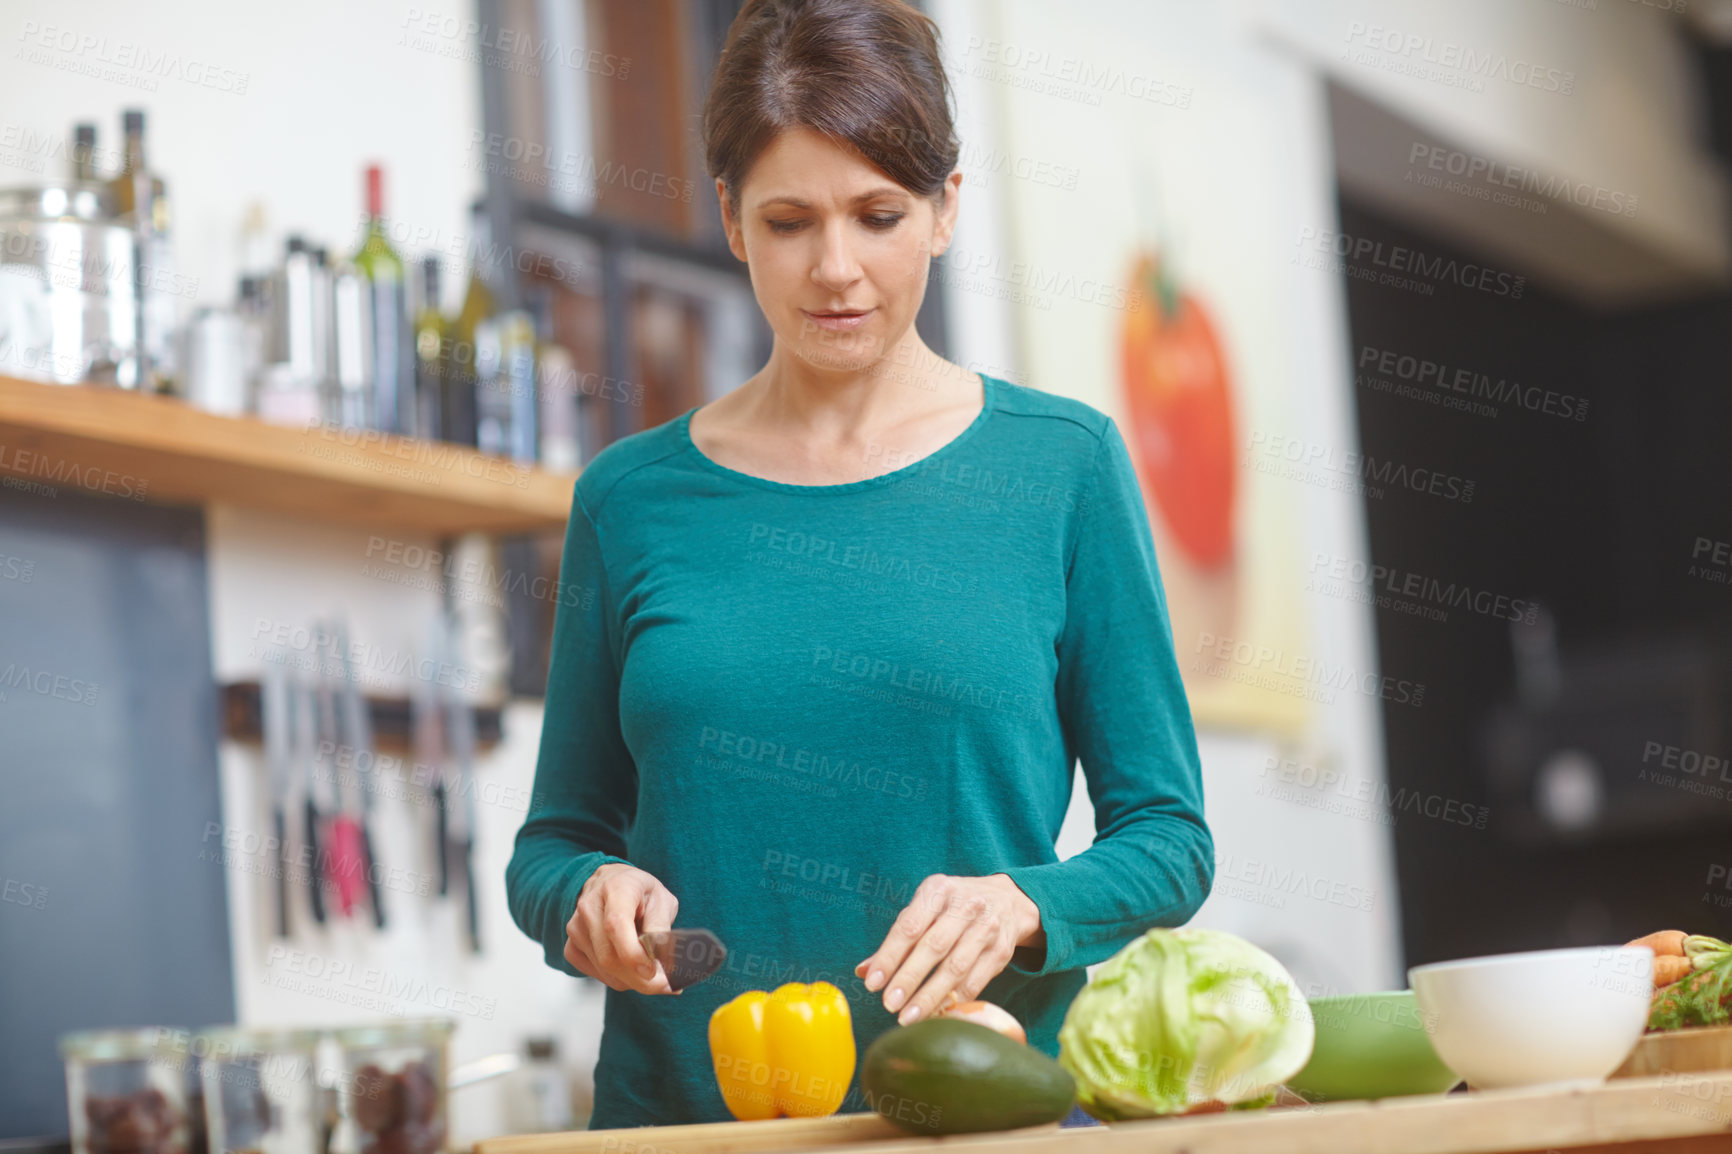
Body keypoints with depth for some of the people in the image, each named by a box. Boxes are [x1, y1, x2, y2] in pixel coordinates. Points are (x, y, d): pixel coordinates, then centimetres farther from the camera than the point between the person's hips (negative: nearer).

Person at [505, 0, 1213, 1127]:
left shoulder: (1064, 464, 5)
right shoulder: (634, 496, 9)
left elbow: (1169, 835, 6)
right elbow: (555, 838, 17)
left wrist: (1023, 903, -11)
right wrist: (589, 894, -4)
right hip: (682, 1111, 4)